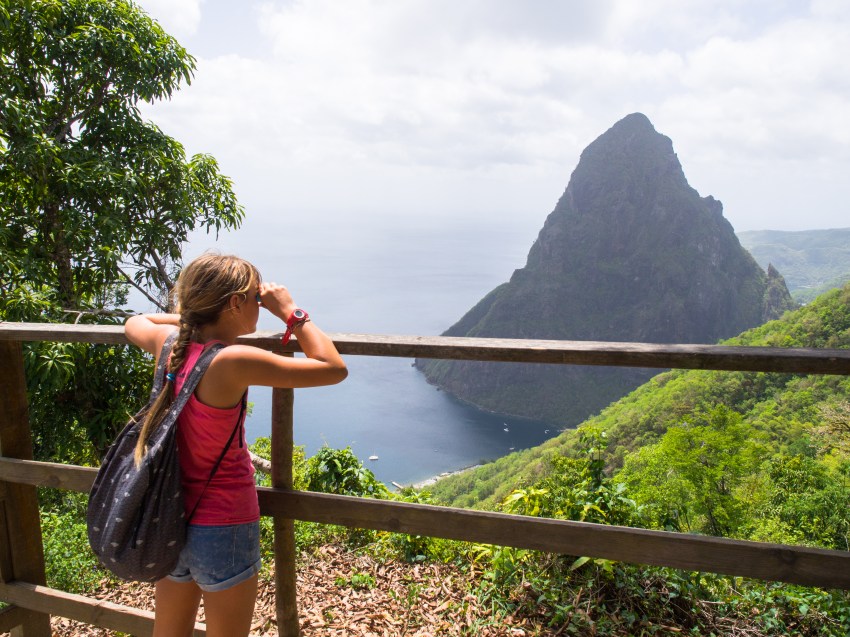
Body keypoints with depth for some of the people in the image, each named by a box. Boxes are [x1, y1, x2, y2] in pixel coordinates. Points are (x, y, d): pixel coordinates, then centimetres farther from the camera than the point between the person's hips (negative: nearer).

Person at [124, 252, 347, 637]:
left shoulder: (169, 341, -6)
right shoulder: (232, 362, -26)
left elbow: (134, 323, 20)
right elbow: (333, 368, -22)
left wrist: (190, 315, 13)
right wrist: (290, 312, -13)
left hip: (171, 523, 7)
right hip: (223, 531, -7)